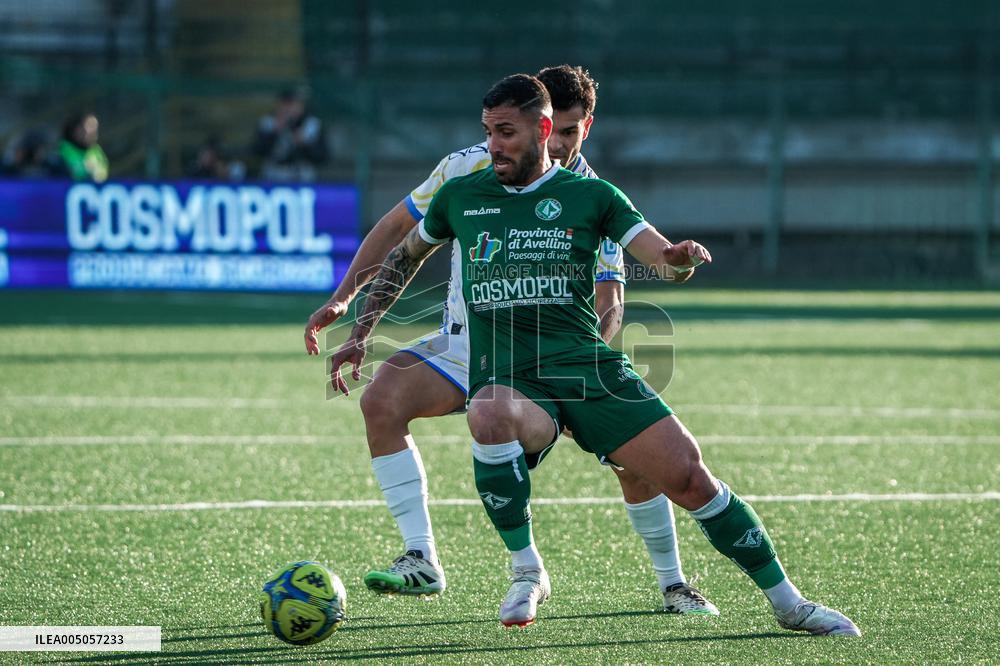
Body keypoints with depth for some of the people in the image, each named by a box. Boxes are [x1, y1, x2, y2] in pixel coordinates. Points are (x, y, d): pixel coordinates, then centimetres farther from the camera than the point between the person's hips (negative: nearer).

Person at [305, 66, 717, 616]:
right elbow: (398, 226, 3)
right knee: (382, 399, -25)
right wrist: (343, 298, -5)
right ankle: (421, 562, -22)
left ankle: (673, 585, 4)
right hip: (467, 343, 1)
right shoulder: (471, 168, -9)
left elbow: (608, 303, -13)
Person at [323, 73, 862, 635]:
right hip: (507, 378, 0)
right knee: (490, 417, -38)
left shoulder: (591, 196, 7)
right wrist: (361, 334, 21)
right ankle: (527, 572, -20)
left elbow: (665, 260, 0)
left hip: (589, 369, 0)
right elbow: (406, 256, 28)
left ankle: (788, 603, 6)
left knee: (688, 475, -11)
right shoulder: (460, 197, 12)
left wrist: (682, 258, -24)